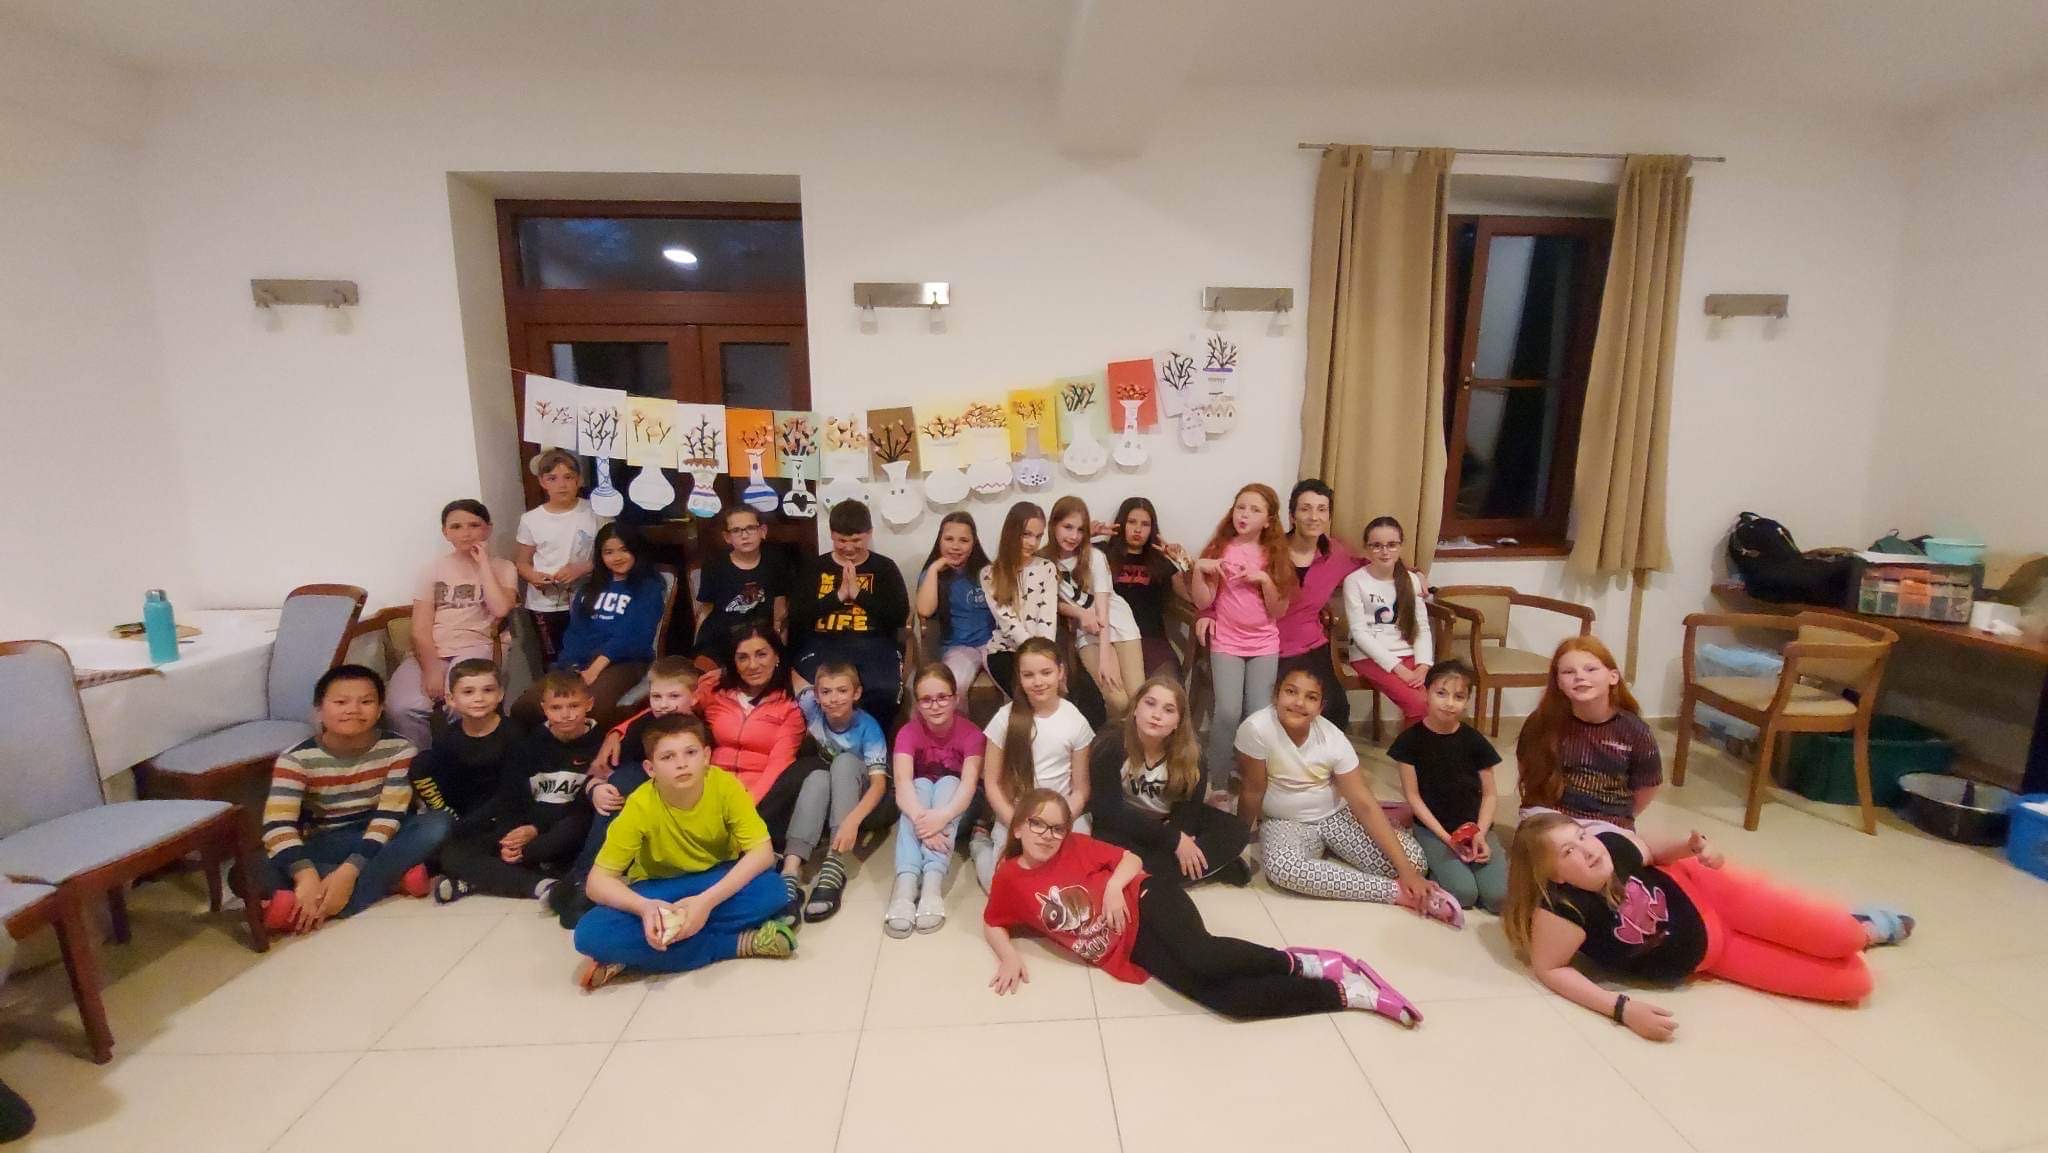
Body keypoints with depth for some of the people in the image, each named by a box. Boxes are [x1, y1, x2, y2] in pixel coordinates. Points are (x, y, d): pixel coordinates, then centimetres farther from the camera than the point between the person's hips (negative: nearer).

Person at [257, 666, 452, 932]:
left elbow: (389, 816, -17)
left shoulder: (398, 749, -10)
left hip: (379, 840, 0)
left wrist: (349, 871, -31)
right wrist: (306, 876, -39)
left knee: (439, 824, -29)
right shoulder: (296, 758, -10)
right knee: (255, 869, -28)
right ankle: (394, 875, -26)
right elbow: (277, 825, -22)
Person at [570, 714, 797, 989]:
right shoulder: (641, 806, -21)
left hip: (717, 880, 0)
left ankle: (632, 956, -20)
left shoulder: (726, 786, -22)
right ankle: (738, 943, -23)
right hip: (659, 890, 1)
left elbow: (762, 852, -23)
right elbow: (598, 881, -17)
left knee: (770, 890, -31)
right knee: (591, 934, -28)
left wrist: (707, 901, -34)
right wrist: (645, 907, -37)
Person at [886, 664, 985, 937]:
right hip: (919, 797, 1)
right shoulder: (908, 732, -16)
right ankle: (905, 884, -49)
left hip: (954, 806, -1)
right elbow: (903, 782, -33)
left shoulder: (971, 733, -18)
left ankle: (932, 883, -48)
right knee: (922, 784, -31)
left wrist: (942, 816, -54)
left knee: (947, 781, -31)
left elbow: (969, 783, -34)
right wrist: (922, 820, -53)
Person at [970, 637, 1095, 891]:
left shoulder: (1076, 721, -6)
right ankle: (982, 843, 13)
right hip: (1014, 816, 0)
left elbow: (1080, 790, 0)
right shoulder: (1005, 718, -8)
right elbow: (991, 783, -3)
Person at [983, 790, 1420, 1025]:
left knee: (1202, 958, -35)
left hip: (1147, 903, -1)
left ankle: (1302, 962, -10)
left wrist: (1115, 885, -12)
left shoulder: (1076, 845, 4)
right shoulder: (1008, 879, 5)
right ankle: (1347, 992, -13)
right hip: (1132, 951, 1)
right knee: (1220, 997, -20)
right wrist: (1010, 956, -1)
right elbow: (993, 924, 19)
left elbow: (1132, 859, 9)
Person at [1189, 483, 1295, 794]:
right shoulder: (1219, 549, 0)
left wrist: (1264, 579, -15)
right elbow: (1203, 602, -5)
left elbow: (1278, 611, -1)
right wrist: (1198, 567, -18)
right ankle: (1218, 784, -3)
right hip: (1226, 642, -2)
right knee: (1228, 712, -18)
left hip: (1265, 645, 2)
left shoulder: (1275, 555, 4)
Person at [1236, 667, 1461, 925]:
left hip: (1336, 814, 2)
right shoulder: (1256, 729, -27)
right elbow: (1253, 792, -14)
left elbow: (1364, 805, -17)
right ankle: (1398, 893, -24)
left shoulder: (1333, 739, -17)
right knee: (1281, 868, -37)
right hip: (1284, 823, -2)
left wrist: (1406, 869, -22)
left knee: (1413, 860, -17)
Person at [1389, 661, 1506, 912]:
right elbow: (1413, 795, -6)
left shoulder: (1475, 740, -3)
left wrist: (1480, 834, -12)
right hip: (1432, 828, -3)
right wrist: (1446, 838, -13)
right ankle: (1437, 866, 6)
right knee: (1463, 893, -23)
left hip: (1474, 826, 3)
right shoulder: (1411, 739, -9)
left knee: (1499, 896, -16)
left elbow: (1489, 794, 4)